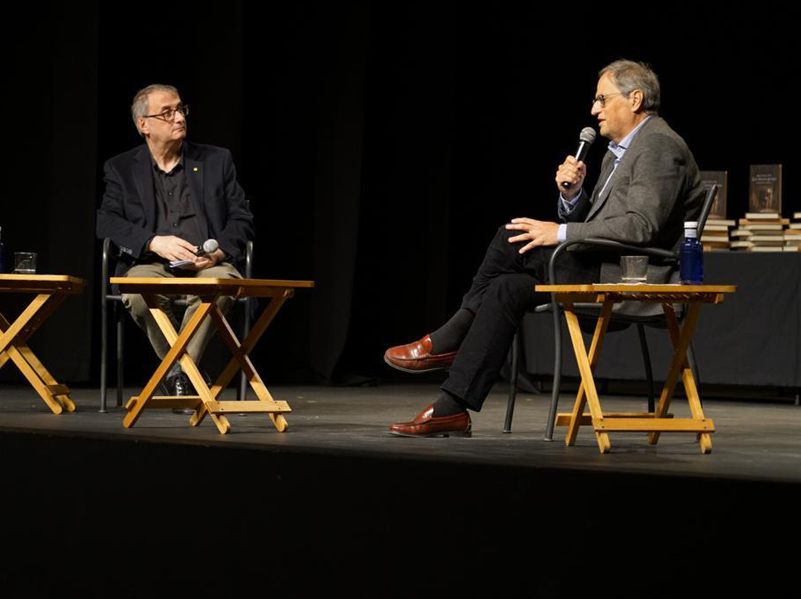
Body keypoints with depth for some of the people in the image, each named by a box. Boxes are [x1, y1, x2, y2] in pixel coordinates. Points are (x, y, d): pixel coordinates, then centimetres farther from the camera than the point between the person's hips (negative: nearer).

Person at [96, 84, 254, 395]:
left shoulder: (216, 160, 15)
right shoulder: (121, 168, 13)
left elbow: (241, 219, 11)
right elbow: (107, 221, 1)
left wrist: (219, 252, -10)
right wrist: (154, 242, -16)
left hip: (207, 265, 0)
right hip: (151, 264, 0)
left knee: (223, 282, -37)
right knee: (139, 291, -36)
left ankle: (179, 372, -26)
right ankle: (186, 371, -16)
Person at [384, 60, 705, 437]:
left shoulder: (660, 146, -12)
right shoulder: (619, 151, 21)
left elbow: (641, 225, -25)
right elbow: (585, 221, 21)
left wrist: (561, 234, -20)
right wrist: (572, 194, -2)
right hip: (603, 271, 10)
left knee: (512, 240, -18)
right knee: (507, 287, -7)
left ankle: (450, 342, -4)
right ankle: (452, 410, -10)